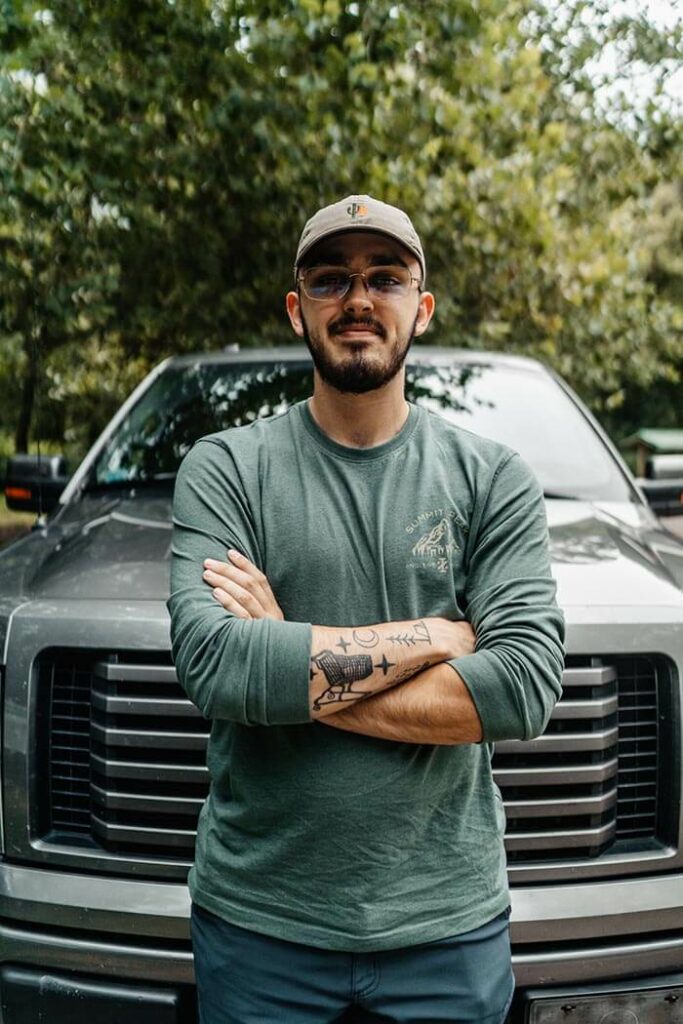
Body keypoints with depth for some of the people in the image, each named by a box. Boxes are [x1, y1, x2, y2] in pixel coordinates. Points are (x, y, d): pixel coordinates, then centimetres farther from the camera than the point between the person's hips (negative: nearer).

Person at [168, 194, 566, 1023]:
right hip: (258, 920, 0)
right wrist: (440, 634, -15)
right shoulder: (224, 469, -3)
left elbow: (526, 687, -14)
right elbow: (209, 663, -19)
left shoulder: (493, 477, -1)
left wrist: (290, 668, -16)